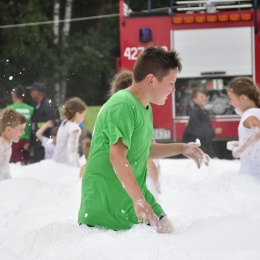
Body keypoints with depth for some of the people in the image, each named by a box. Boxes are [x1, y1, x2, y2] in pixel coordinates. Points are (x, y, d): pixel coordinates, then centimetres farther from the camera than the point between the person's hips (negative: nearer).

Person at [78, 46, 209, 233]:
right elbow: (117, 156, -30)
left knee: (165, 229, -1)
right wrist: (138, 200, -35)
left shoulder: (146, 108, 14)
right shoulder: (122, 106, -19)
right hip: (106, 203, -9)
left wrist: (181, 148, 19)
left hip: (136, 195, 9)